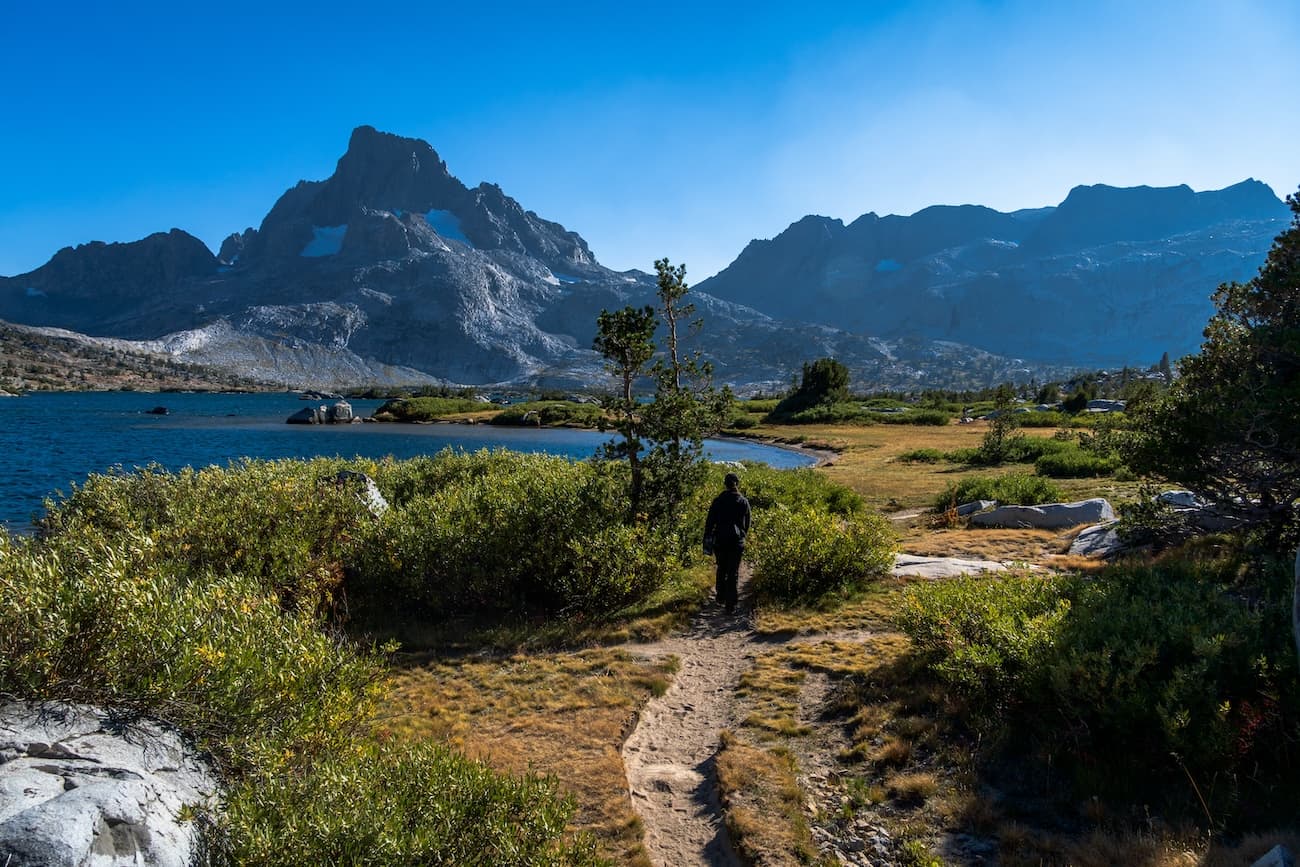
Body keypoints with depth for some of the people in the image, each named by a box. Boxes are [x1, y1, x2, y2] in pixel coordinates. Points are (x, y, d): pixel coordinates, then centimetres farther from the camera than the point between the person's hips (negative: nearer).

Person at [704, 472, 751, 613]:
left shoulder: (718, 501, -3)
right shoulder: (744, 502, -1)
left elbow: (710, 521, -1)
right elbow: (747, 523, 6)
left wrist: (707, 537, 7)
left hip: (720, 540, 1)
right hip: (737, 541, -1)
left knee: (721, 569, 20)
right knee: (733, 573, 2)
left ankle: (721, 597, 28)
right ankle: (731, 604, -2)